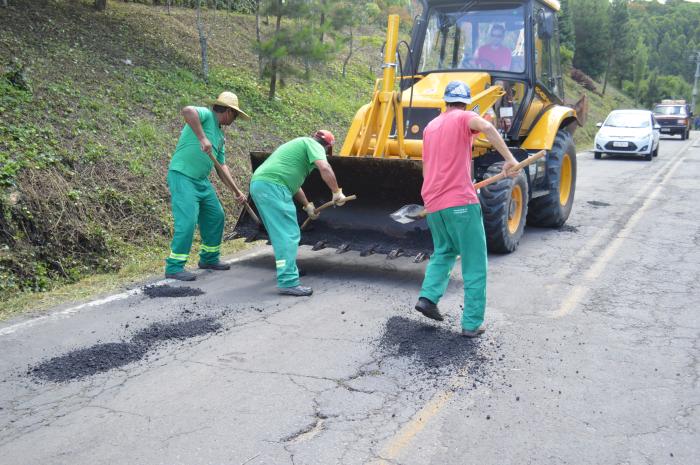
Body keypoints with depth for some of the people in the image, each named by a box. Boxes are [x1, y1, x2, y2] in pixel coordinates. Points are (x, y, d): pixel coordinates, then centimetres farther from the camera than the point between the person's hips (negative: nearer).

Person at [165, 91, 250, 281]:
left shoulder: (220, 135, 17)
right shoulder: (206, 115, -8)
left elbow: (222, 166, 20)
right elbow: (187, 110, -32)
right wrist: (202, 138, -34)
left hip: (201, 180, 10)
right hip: (182, 176, -10)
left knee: (215, 216, 14)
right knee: (187, 220, -14)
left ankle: (209, 258, 29)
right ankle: (174, 267, -5)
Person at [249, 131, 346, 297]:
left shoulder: (301, 145, 33)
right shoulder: (313, 145, 3)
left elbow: (292, 181, 40)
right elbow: (324, 168, -17)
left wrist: (307, 205, 44)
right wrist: (337, 193, -6)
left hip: (259, 184, 10)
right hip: (272, 186, -10)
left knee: (281, 233, 22)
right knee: (288, 235, -10)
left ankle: (288, 270, 35)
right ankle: (288, 282, -14)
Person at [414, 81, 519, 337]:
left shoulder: (430, 127, 19)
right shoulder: (464, 118, 1)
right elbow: (487, 127, -23)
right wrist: (509, 158, -24)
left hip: (433, 204, 6)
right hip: (461, 202, -6)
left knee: (444, 252, 27)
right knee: (475, 265, 3)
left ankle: (428, 297, 8)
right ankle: (472, 323, 2)